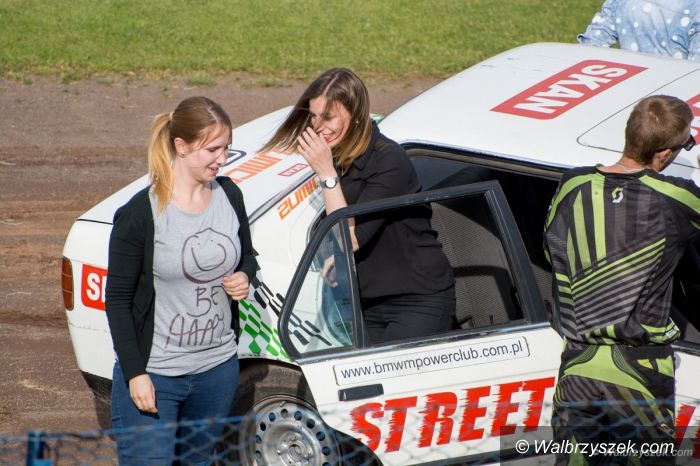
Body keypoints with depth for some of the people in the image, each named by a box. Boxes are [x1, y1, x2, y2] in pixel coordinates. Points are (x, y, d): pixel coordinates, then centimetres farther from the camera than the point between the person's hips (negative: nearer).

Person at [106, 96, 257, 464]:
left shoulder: (229, 196, 2)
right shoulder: (139, 215, -15)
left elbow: (247, 256, 20)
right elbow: (117, 299, -10)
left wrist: (244, 277, -5)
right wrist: (135, 374, -14)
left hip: (218, 368, 6)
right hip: (152, 375, -5)